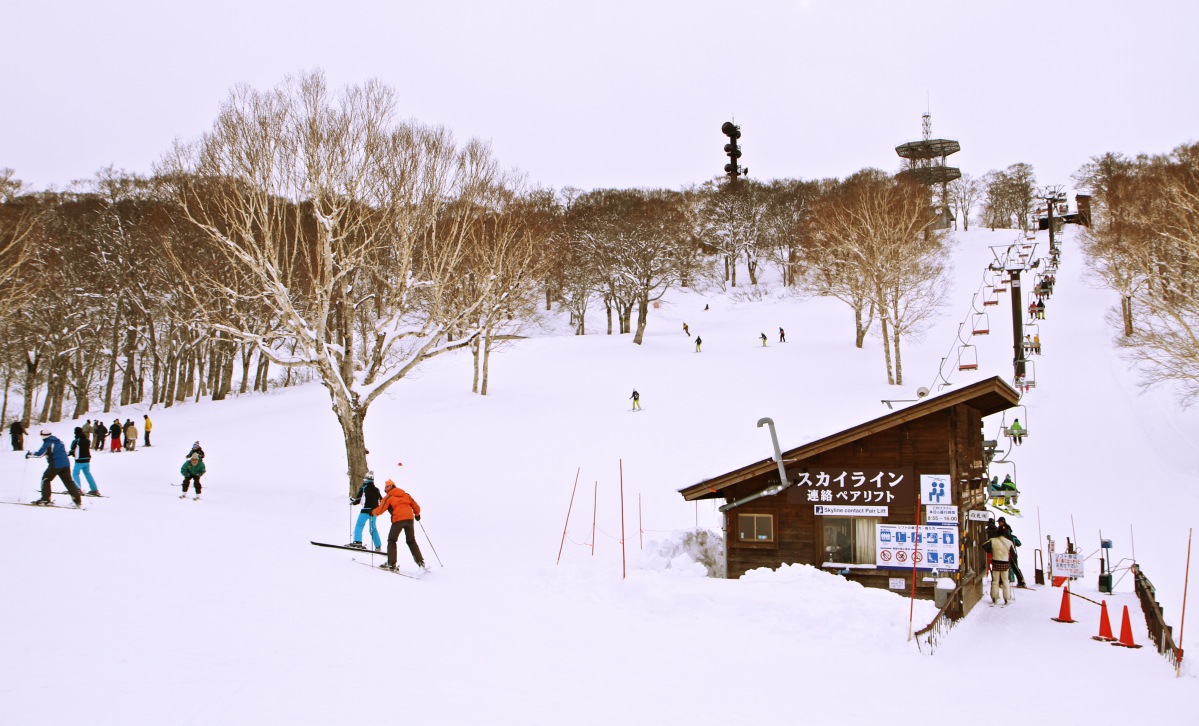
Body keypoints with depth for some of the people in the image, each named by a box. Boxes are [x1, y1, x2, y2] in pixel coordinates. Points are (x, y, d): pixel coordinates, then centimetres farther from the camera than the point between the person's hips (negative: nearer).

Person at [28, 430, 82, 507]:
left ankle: (45, 499, 4)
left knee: (45, 479, 10)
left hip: (55, 465, -6)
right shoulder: (59, 441, 14)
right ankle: (78, 500, 2)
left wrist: (30, 454, 8)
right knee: (68, 482, 9)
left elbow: (40, 453, -8)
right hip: (66, 464, 6)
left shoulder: (47, 443, -5)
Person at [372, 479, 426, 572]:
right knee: (411, 541, 15)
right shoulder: (406, 494, 20)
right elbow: (416, 506, 20)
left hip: (398, 519, -5)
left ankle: (391, 563, 2)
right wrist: (417, 514, 39)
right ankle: (420, 562, 7)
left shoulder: (388, 497, 7)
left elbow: (380, 510, 1)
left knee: (392, 540, 10)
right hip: (409, 518, 5)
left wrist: (373, 512, 22)